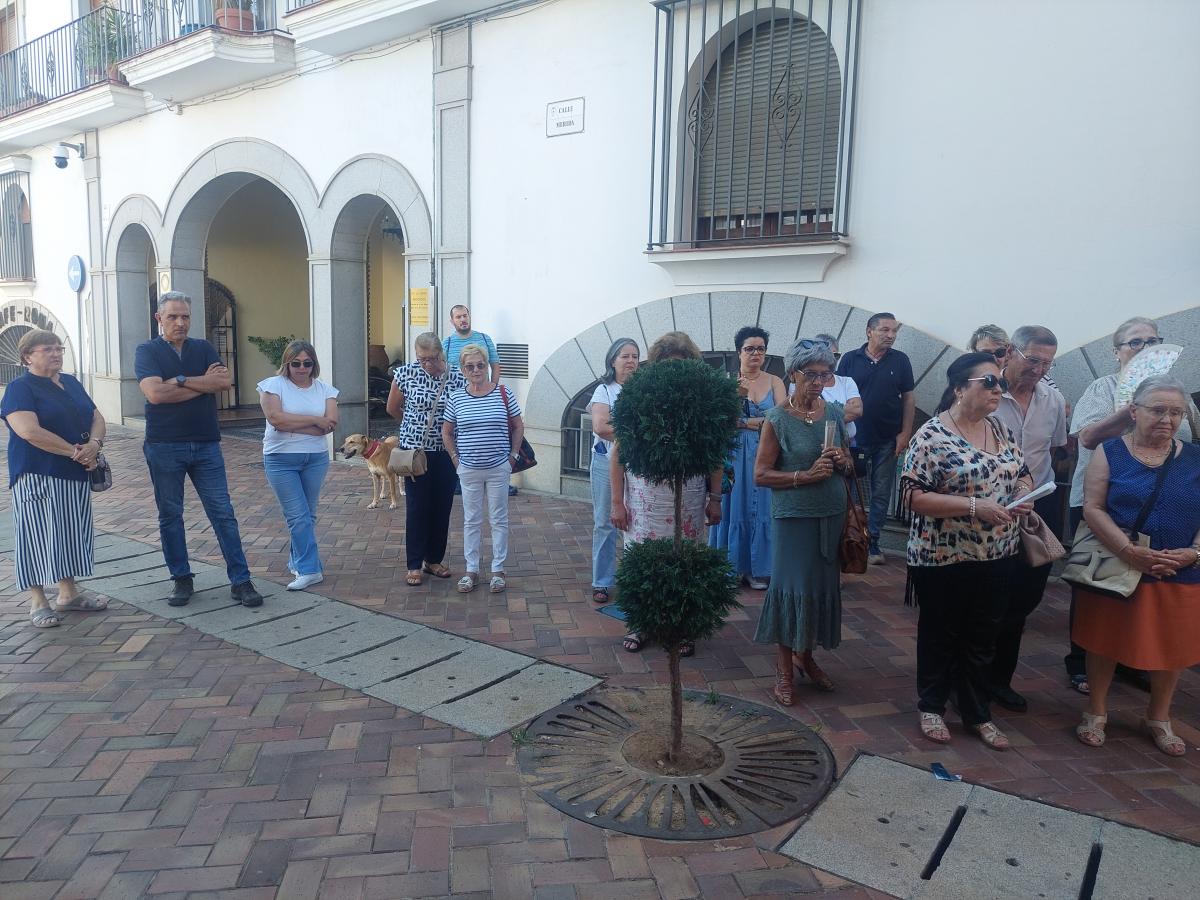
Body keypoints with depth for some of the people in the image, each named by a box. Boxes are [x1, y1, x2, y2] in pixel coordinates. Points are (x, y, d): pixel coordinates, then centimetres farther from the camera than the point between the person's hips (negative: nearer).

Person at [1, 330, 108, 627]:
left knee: (71, 533, 12)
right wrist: (76, 452, -19)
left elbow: (96, 416, 11)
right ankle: (38, 602, 8)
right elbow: (29, 430, -21)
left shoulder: (71, 383, 14)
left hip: (76, 475, 7)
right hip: (37, 476, -7)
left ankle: (68, 594, 23)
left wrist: (94, 443, -11)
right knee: (38, 534, -1)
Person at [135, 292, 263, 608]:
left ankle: (240, 581, 3)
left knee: (223, 513, -1)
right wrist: (204, 383, -11)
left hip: (206, 445, 2)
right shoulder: (147, 351, 1)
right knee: (170, 516, 7)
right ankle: (181, 580, 20)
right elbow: (155, 393, -17)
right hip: (164, 447, -1)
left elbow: (225, 382, -8)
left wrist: (181, 380, -12)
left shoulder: (203, 349, 9)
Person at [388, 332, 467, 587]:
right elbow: (392, 409, 7)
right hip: (415, 450, -2)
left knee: (442, 507, 9)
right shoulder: (406, 373, -7)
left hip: (446, 452, 2)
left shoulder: (458, 377, -6)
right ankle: (414, 565, 13)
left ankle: (434, 560, 25)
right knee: (416, 508, 2)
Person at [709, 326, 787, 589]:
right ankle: (732, 565, 14)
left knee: (761, 507, 5)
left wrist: (743, 422, -13)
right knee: (734, 507, 4)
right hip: (735, 453, -1)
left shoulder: (774, 381, 4)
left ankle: (757, 568, 15)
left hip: (766, 455, 1)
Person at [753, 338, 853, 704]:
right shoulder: (777, 418, -9)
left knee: (824, 586, 12)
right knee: (792, 588, -2)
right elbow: (761, 475, -11)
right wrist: (807, 475, -20)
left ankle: (805, 654, 32)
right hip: (794, 516, -5)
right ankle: (784, 670, 13)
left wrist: (843, 461, -5)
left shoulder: (835, 412, 6)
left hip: (833, 515, 5)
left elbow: (849, 464, 18)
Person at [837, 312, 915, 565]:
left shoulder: (900, 361, 3)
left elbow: (908, 398, 4)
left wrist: (905, 433, -3)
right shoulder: (850, 359, 0)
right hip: (854, 438, -1)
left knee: (881, 494, 6)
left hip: (887, 440, 1)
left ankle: (872, 543, 15)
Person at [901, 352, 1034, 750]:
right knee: (940, 636, 12)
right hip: (943, 559, -5)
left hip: (998, 557, 6)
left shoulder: (1001, 429, 6)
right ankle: (932, 707, 30)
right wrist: (975, 506, -25)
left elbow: (1021, 473, 17)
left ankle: (978, 714, 31)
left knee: (983, 638, 16)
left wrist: (1023, 493, -7)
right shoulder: (931, 436, -15)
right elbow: (914, 495, -19)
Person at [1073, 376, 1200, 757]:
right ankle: (1096, 713, 27)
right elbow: (1092, 508, -10)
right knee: (1106, 642, 9)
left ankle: (1159, 718, 34)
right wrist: (1128, 550, -21)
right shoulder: (1110, 452, -2)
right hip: (1115, 569, -2)